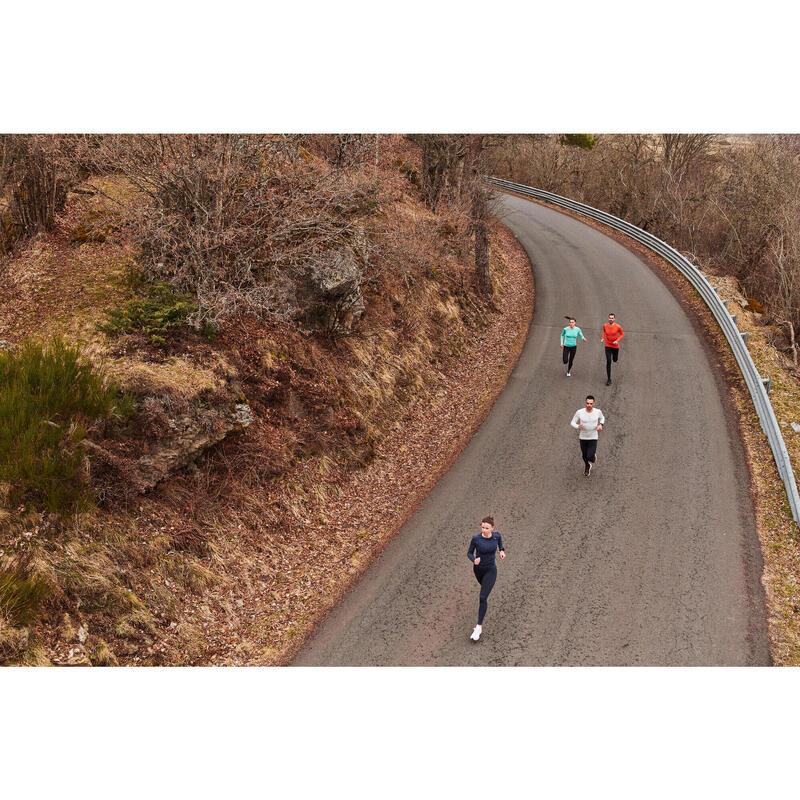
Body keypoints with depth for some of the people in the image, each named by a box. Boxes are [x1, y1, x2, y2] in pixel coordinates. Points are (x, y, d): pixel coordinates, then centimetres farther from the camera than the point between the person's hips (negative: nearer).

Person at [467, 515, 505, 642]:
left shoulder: (496, 535, -18)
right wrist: (474, 560, -31)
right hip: (478, 569, 2)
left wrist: (502, 551, -4)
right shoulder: (476, 538, -22)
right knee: (484, 584, 34)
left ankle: (479, 627, -1)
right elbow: (469, 553, -9)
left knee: (483, 598, -12)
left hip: (490, 570, -2)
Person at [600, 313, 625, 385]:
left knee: (615, 360, 19)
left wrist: (617, 340, -17)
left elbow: (622, 334, -1)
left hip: (615, 346, 0)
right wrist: (603, 338, -2)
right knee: (608, 362, -9)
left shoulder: (618, 327, -17)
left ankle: (614, 357, 61)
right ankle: (609, 379, -2)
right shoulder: (605, 326, -9)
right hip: (608, 346, 0)